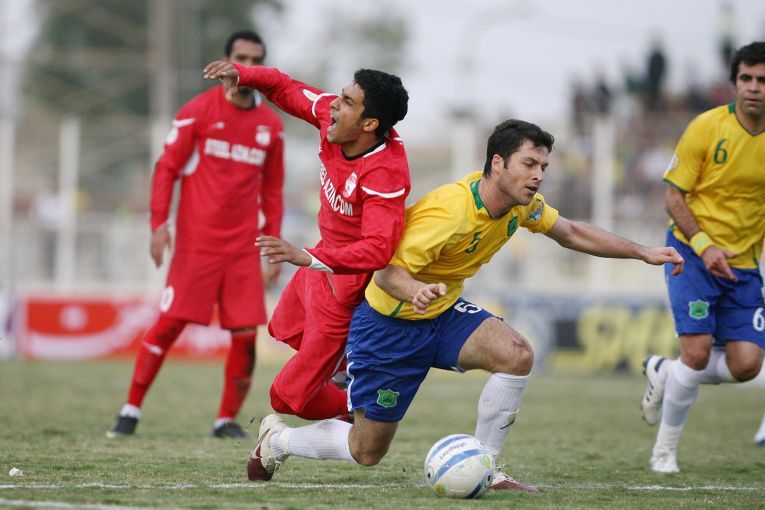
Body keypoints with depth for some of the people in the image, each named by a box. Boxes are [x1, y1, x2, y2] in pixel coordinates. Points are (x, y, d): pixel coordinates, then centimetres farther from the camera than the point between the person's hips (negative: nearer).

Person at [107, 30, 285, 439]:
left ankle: (227, 419, 8)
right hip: (197, 244, -3)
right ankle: (131, 410, 4)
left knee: (246, 334, -4)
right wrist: (159, 223, -11)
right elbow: (167, 168, 0)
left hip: (244, 249, 3)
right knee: (169, 324, -6)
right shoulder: (198, 111, -1)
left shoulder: (271, 125, 9)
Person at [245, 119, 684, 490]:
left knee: (517, 354, -23)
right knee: (367, 451, 2)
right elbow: (388, 272, -30)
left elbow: (572, 233, 8)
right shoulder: (448, 213, -33)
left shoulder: (521, 203, -9)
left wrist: (643, 253, 3)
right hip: (388, 323, -7)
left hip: (444, 312, 7)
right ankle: (277, 439, 31)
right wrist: (415, 292, -53)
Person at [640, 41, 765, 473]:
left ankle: (665, 374, 21)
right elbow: (674, 195, -6)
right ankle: (665, 449, 5)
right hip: (693, 251, -4)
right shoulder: (708, 127, -10)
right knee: (698, 351, -16)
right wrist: (705, 245, -19)